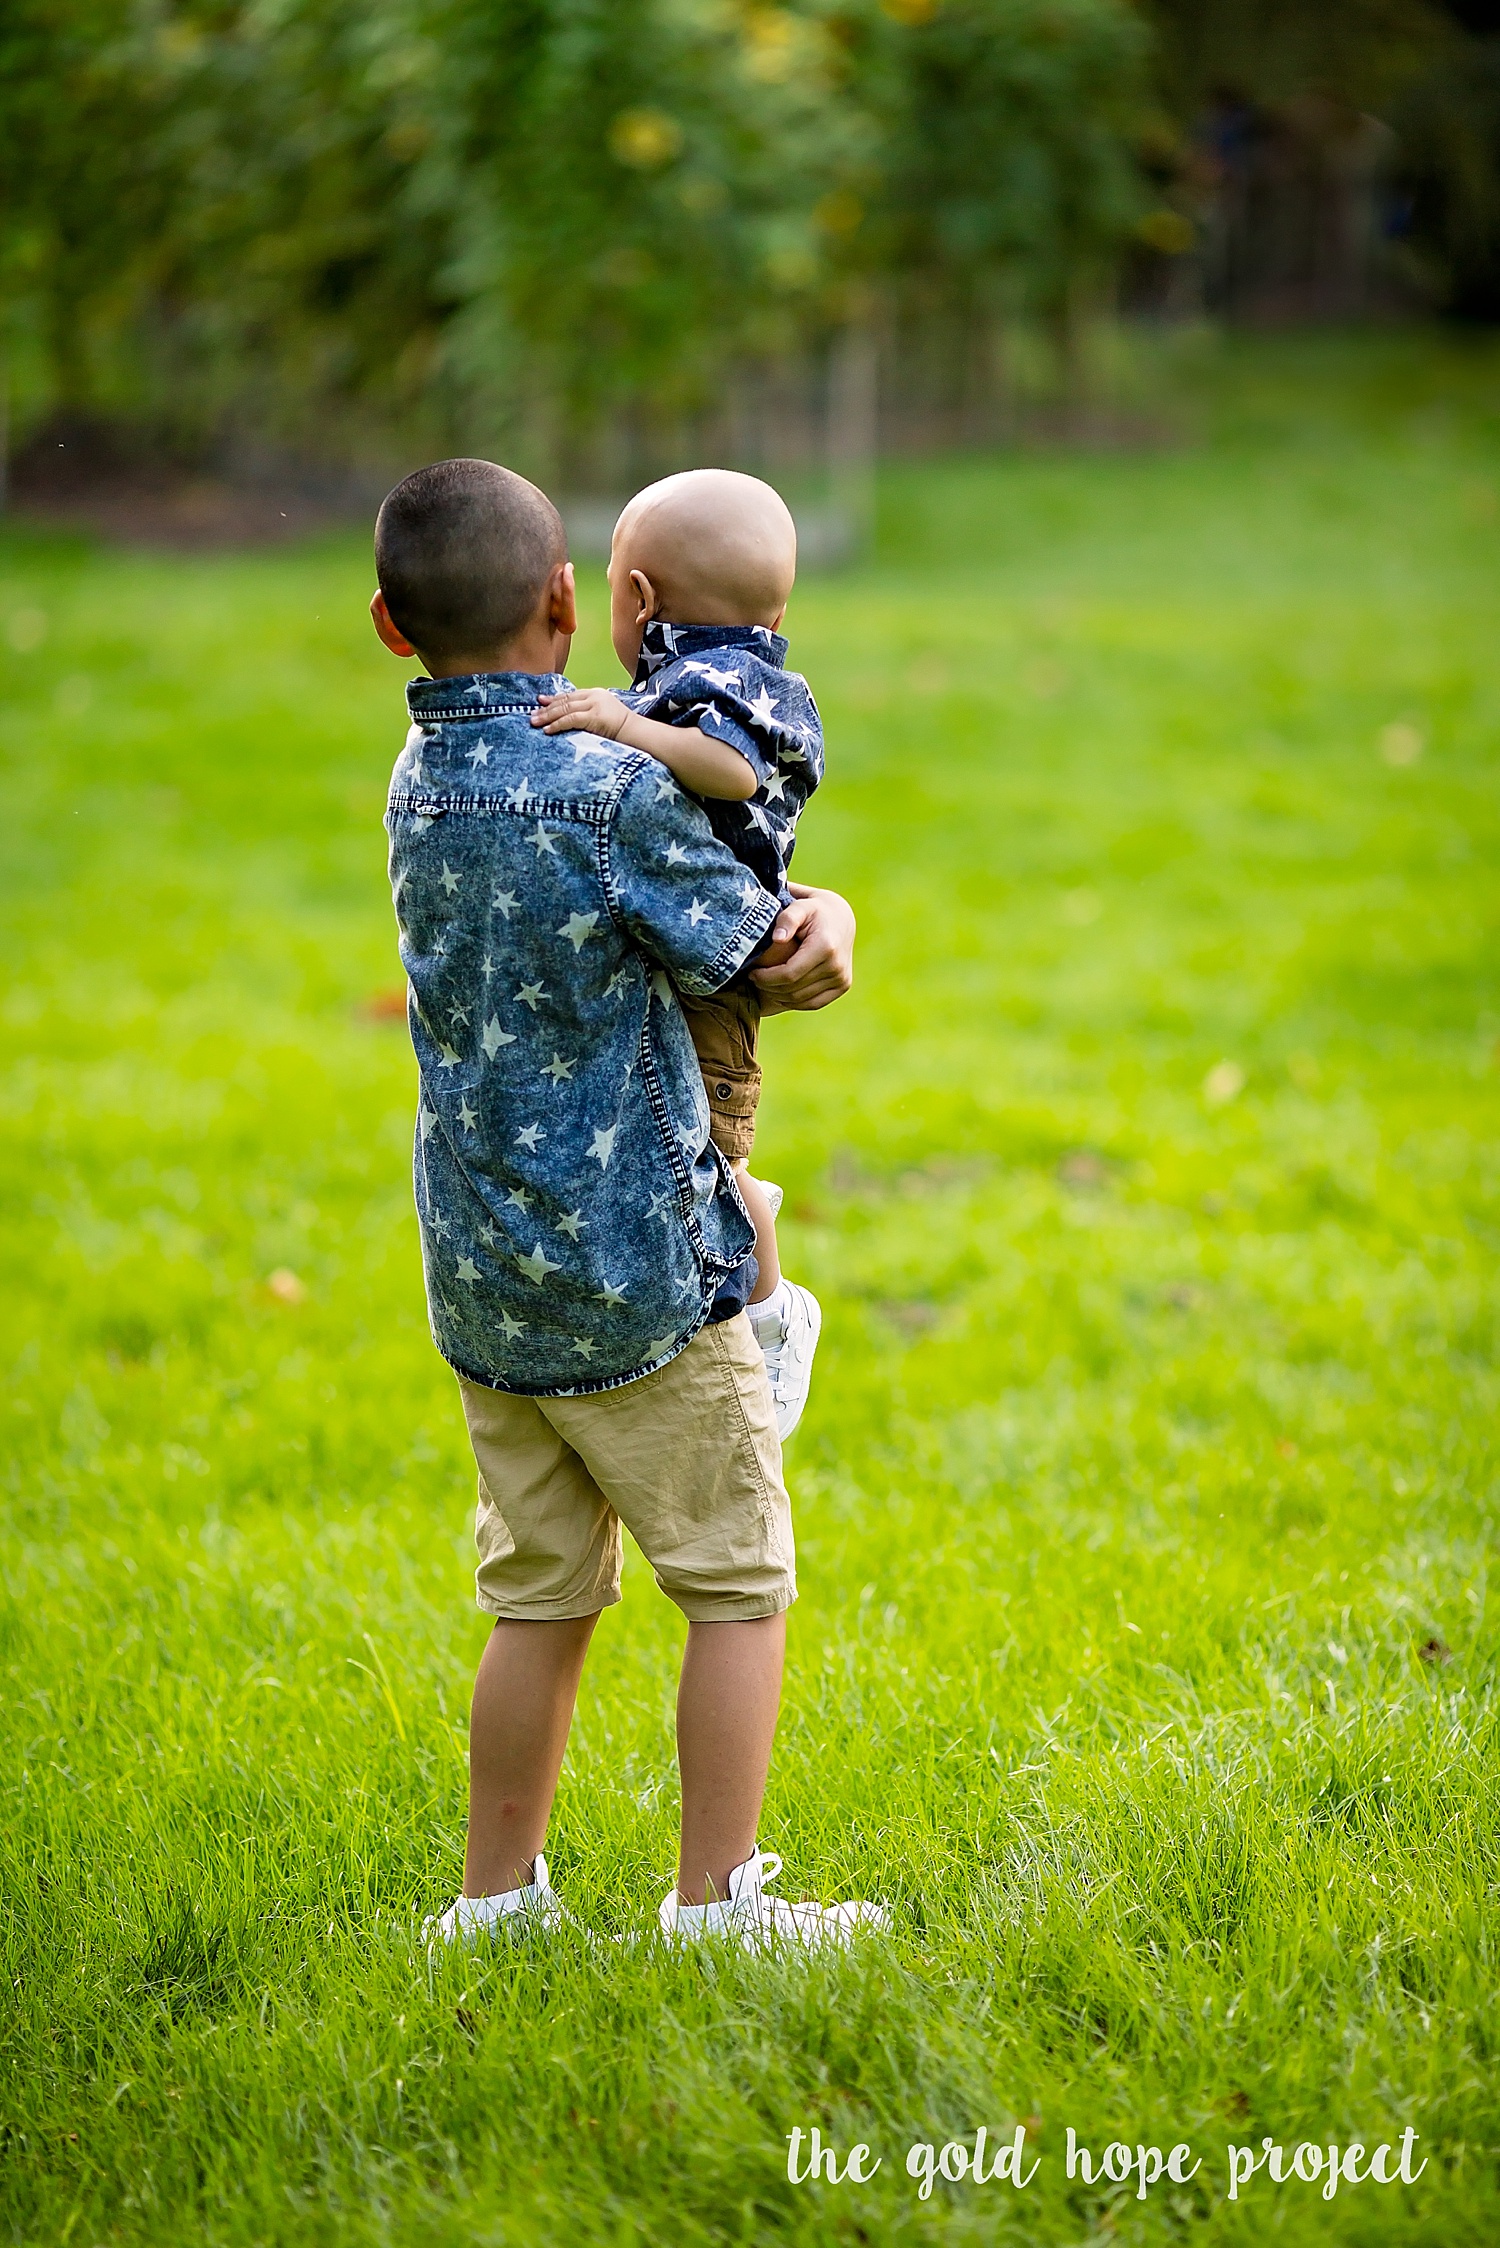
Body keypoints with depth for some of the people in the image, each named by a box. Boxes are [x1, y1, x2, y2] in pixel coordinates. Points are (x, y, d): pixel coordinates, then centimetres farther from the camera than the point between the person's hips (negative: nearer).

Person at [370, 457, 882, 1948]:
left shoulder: (421, 781, 5)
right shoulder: (611, 787, -18)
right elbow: (777, 965, -10)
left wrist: (788, 923, 2)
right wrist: (826, 914, 9)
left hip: (480, 1276, 7)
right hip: (635, 1267, -7)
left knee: (540, 1596, 16)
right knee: (740, 1581, 7)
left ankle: (497, 1896, 21)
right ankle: (716, 1900, 8)